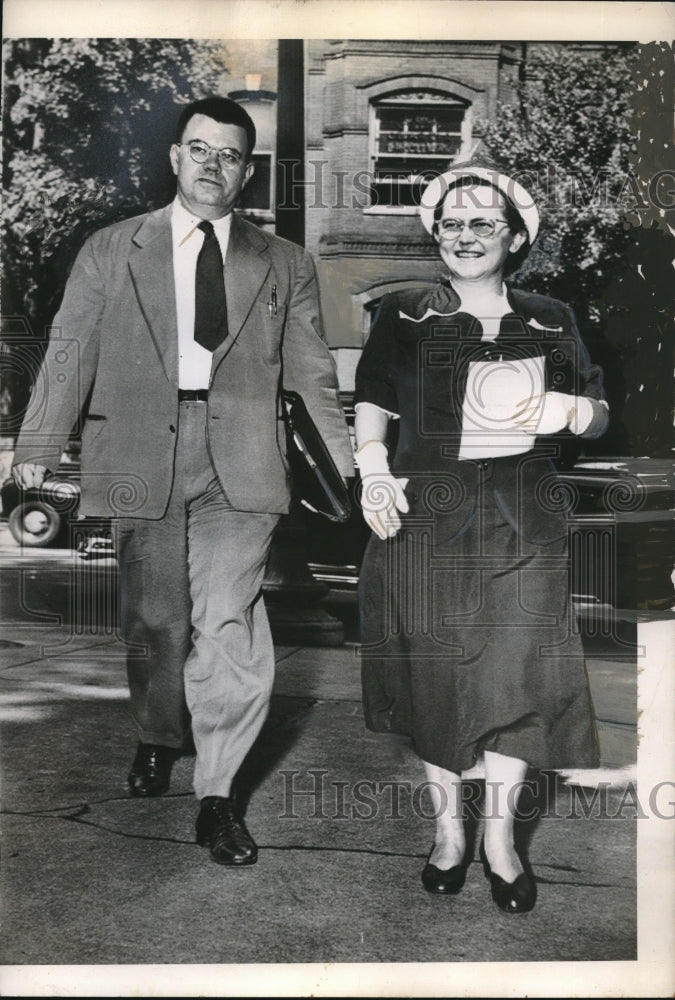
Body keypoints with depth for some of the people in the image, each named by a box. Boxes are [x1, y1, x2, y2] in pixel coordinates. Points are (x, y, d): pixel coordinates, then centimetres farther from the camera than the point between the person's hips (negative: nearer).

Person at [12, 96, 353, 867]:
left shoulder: (284, 265, 12)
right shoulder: (110, 252, 10)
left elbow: (312, 372, 13)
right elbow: (69, 356, 5)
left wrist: (354, 467, 11)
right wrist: (35, 455, -4)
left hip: (239, 464, -1)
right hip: (143, 457, 1)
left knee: (227, 622, -12)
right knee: (152, 622, 11)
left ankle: (217, 794, 4)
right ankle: (159, 738, 39)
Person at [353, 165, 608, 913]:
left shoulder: (549, 322, 9)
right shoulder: (403, 317, 5)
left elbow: (599, 413, 13)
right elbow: (372, 407, 5)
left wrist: (566, 410, -10)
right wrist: (375, 474, -13)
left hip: (521, 525, 1)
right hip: (427, 521, 0)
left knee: (515, 673, -1)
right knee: (433, 672, 5)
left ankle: (500, 837, 18)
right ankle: (448, 829, 23)